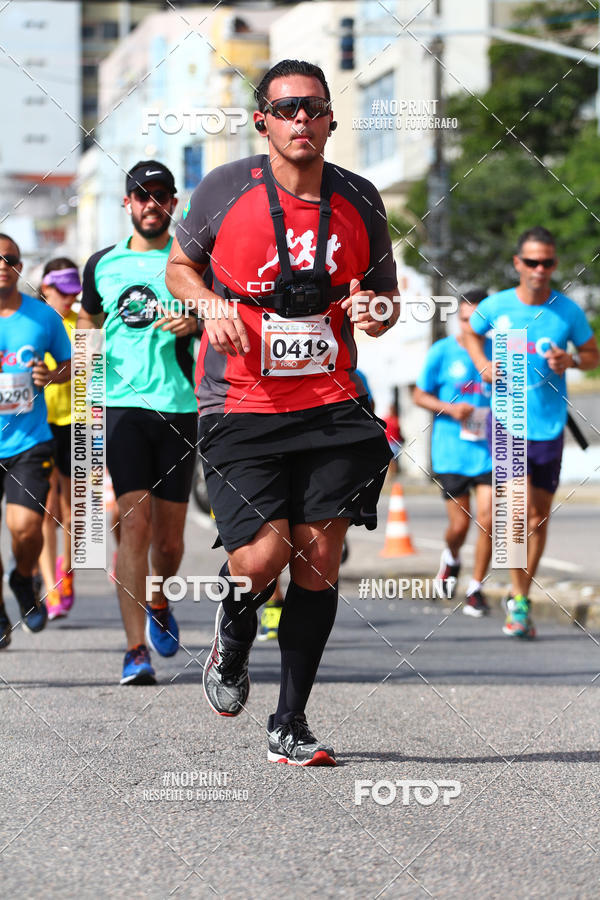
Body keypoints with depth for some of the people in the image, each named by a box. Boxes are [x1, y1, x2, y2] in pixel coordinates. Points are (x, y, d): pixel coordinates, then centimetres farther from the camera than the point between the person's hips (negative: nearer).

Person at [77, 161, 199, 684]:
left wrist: (199, 323, -12)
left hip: (180, 406, 0)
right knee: (135, 522, -14)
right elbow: (88, 318, 26)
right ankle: (137, 651, -15)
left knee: (169, 538, 5)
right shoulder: (103, 264, 10)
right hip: (125, 403, 0)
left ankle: (158, 602, 39)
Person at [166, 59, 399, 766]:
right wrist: (209, 304, -9)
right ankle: (232, 641, 23)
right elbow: (179, 265, 12)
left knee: (319, 560, -3)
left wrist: (378, 311, -8)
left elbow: (385, 290, 16)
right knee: (264, 554, -14)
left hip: (332, 403, 3)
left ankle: (289, 726, 9)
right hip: (240, 408, -3)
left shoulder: (358, 201, 4)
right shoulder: (224, 191, -3)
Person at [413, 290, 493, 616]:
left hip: (489, 451, 1)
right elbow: (419, 395, 5)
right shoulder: (442, 352, 0)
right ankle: (451, 559, 34)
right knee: (460, 524, -1)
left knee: (487, 520, -8)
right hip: (451, 452, -1)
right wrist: (450, 408, -12)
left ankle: (476, 588, 6)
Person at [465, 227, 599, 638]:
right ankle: (519, 602, -10)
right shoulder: (495, 307, -3)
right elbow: (471, 334, 18)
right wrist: (483, 364, -2)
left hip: (549, 426, 2)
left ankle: (521, 595, 27)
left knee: (539, 519, 9)